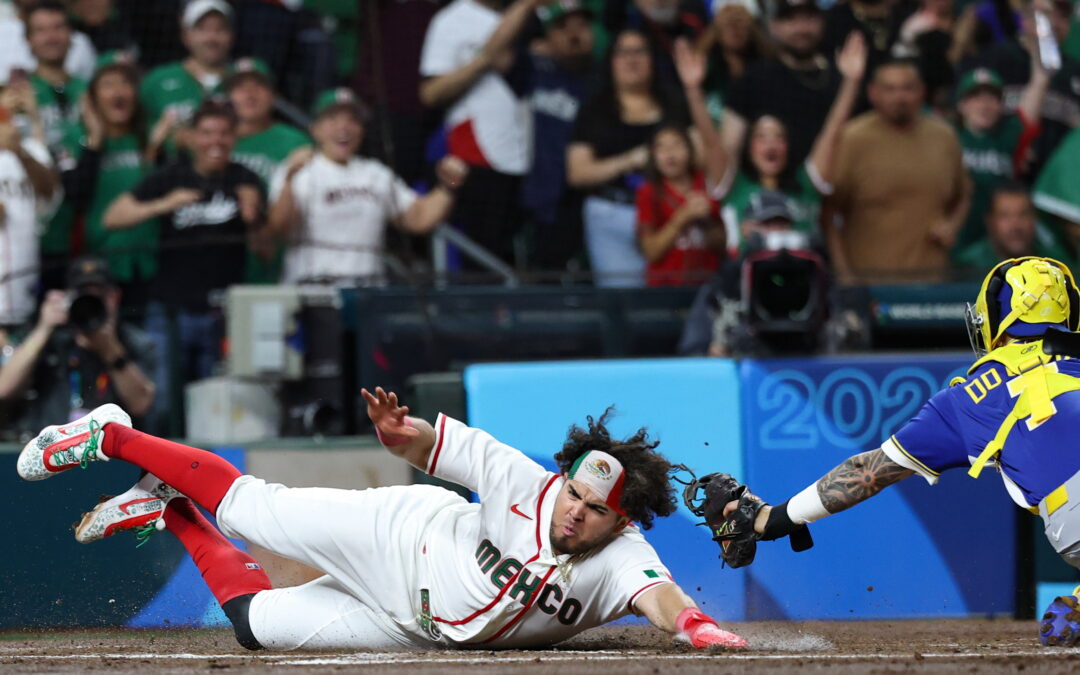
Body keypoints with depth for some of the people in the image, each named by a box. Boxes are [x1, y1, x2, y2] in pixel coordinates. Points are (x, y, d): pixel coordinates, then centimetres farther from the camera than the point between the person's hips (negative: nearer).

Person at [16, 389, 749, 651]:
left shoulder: (621, 563, -29)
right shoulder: (529, 488, -26)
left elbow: (658, 593, -48)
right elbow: (445, 443, -19)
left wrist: (692, 623, -70)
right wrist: (406, 432, -41)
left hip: (415, 627, 2)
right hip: (408, 539, -1)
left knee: (255, 620, 10)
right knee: (248, 505, 7)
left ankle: (168, 511, 38)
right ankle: (110, 437, 33)